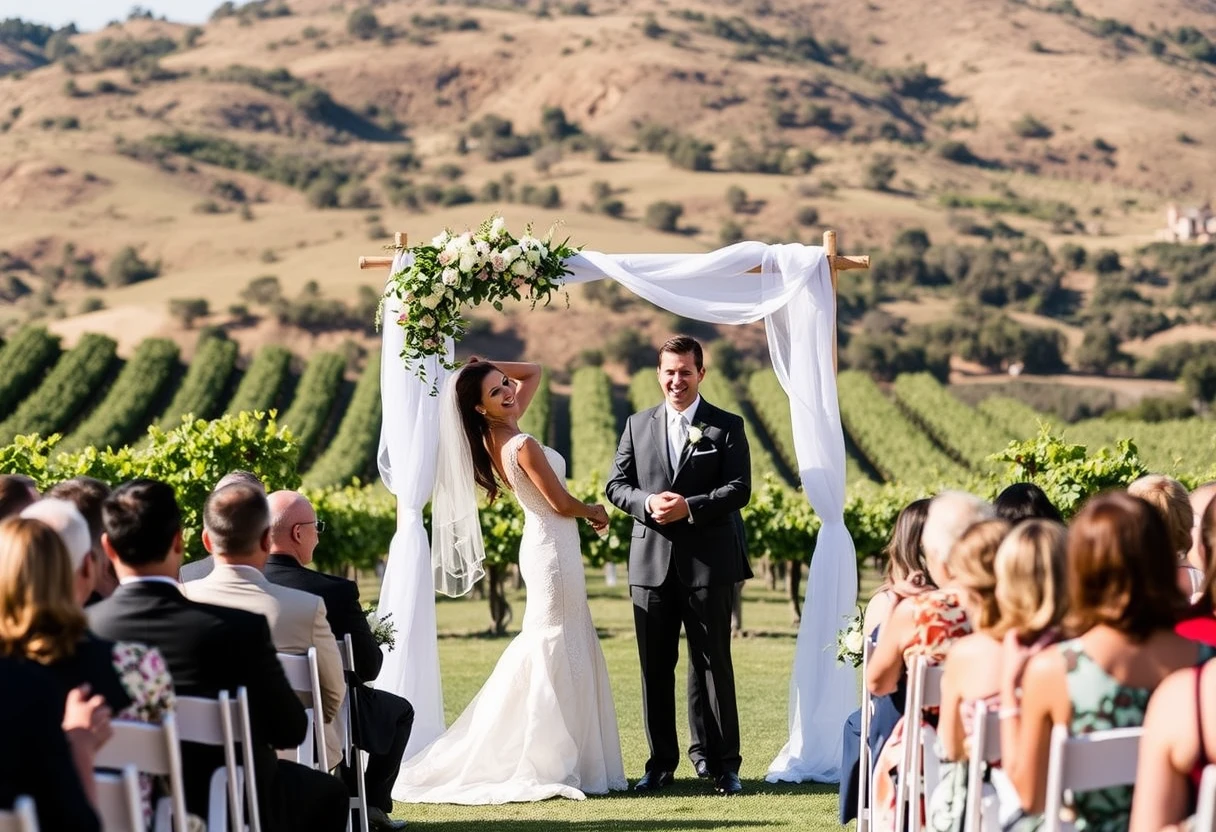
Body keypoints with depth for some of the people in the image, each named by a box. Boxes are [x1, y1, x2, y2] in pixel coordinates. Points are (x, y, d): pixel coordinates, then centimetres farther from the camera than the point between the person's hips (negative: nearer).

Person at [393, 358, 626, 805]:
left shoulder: (496, 436, 4)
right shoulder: (523, 446, -21)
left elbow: (533, 372, 16)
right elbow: (561, 503, -16)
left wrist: (488, 368, 2)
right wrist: (594, 512, 4)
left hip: (542, 546, 9)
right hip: (554, 548, -9)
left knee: (544, 649, 14)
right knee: (558, 653, -5)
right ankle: (549, 766, -3)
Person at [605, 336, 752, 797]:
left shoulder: (727, 427, 2)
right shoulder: (638, 426, 11)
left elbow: (739, 489, -6)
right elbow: (616, 484, 8)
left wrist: (689, 507, -19)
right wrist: (647, 503, -12)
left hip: (708, 563, -3)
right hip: (651, 562, 3)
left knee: (712, 663, 1)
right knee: (655, 668, 7)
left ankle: (720, 762, 7)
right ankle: (661, 762, 15)